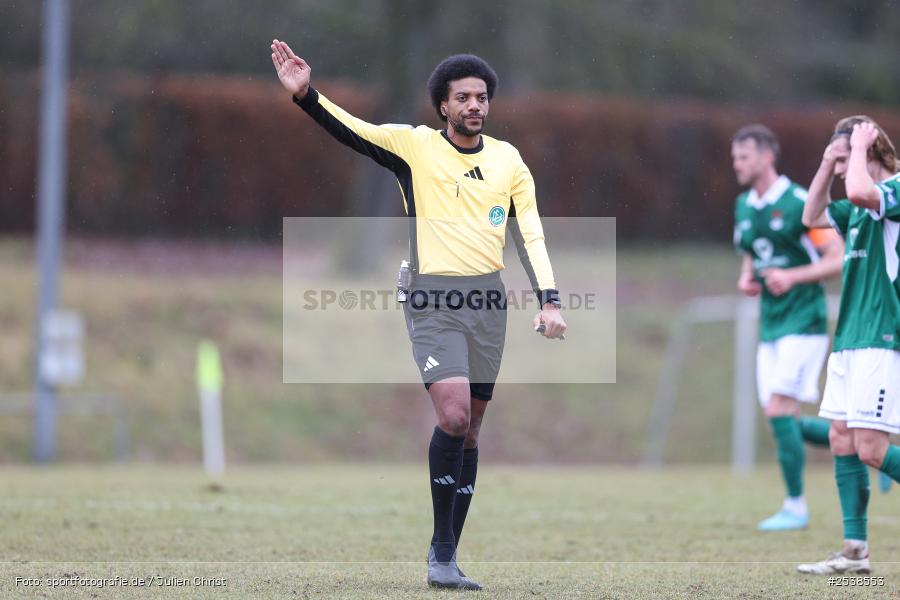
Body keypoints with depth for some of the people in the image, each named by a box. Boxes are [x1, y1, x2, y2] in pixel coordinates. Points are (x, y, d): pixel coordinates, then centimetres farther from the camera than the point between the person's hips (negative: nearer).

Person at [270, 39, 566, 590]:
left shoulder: (508, 160, 9)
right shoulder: (414, 146, -1)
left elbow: (531, 233, 8)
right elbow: (349, 130, -11)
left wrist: (548, 301, -3)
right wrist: (306, 94, -28)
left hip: (488, 301, 4)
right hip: (434, 301, -4)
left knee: (470, 427, 7)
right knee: (454, 415, -19)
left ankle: (447, 553, 14)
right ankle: (442, 547, -8)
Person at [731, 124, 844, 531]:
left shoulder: (800, 203, -12)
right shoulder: (743, 207, 11)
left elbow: (839, 260, -12)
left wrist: (792, 276, -22)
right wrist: (745, 279, 4)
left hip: (804, 322, -8)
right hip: (770, 326, 8)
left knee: (779, 410, -15)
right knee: (784, 422, 4)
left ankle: (795, 506, -4)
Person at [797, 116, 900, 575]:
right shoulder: (861, 206, 16)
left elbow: (858, 191, -31)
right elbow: (812, 217, 26)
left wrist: (858, 148, -14)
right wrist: (827, 162, 16)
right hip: (850, 339, 10)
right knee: (842, 441, 6)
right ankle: (855, 551, 8)